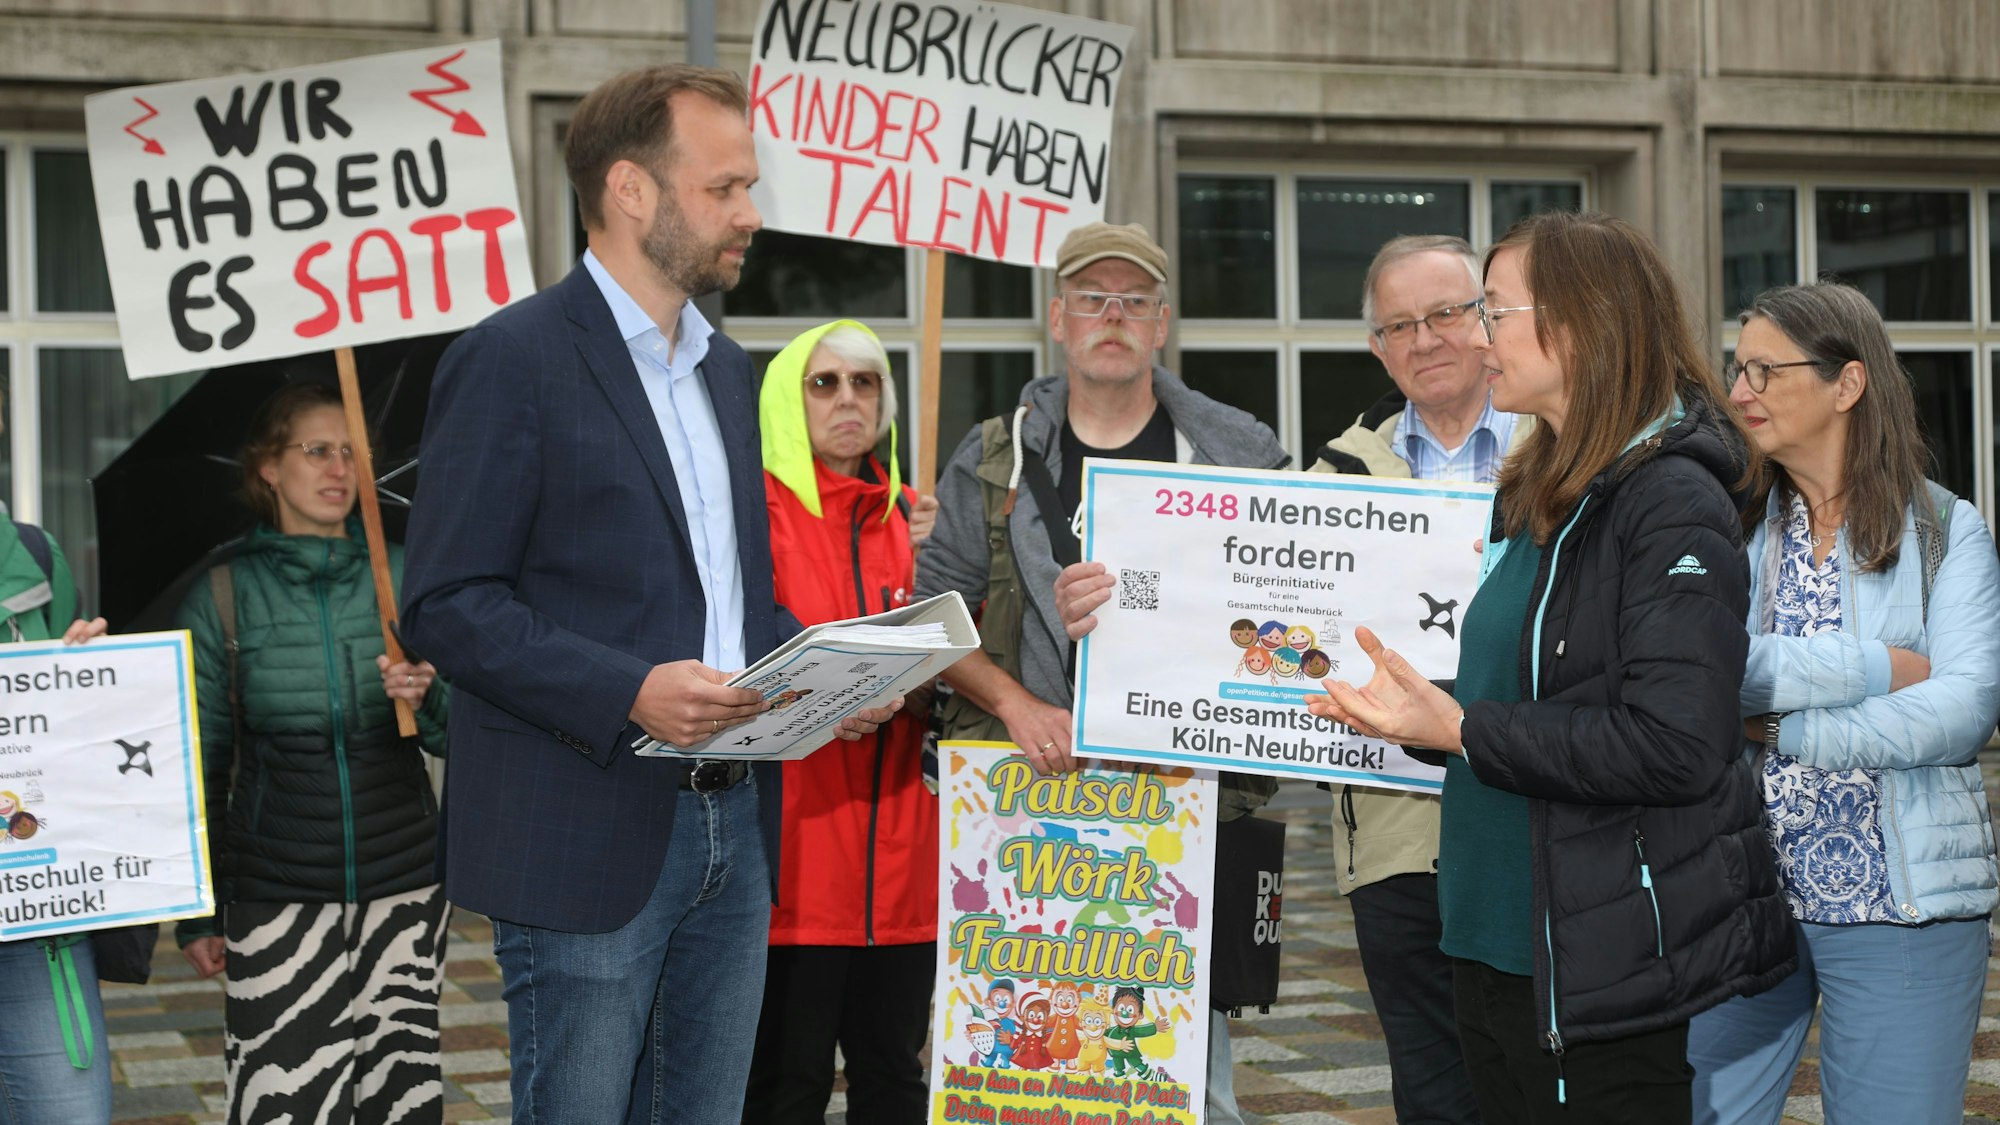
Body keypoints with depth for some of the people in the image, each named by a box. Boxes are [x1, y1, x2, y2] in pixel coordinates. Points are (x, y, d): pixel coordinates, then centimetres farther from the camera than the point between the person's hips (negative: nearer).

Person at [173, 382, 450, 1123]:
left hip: (404, 885, 2)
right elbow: (198, 768, 6)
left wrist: (425, 699, -15)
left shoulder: (403, 577, 5)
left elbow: (451, 739, 8)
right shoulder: (223, 597, 2)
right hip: (277, 891, -2)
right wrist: (195, 913, 5)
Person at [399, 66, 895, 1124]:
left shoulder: (726, 370, 17)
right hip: (587, 838, -7)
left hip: (733, 825, 8)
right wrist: (628, 692, -24)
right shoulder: (511, 359, -9)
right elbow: (445, 602, -13)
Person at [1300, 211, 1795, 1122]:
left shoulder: (1671, 503, -15)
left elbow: (1673, 747, -23)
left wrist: (1463, 729, -18)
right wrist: (1420, 708, 3)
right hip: (1497, 953, 9)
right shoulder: (1535, 494, 14)